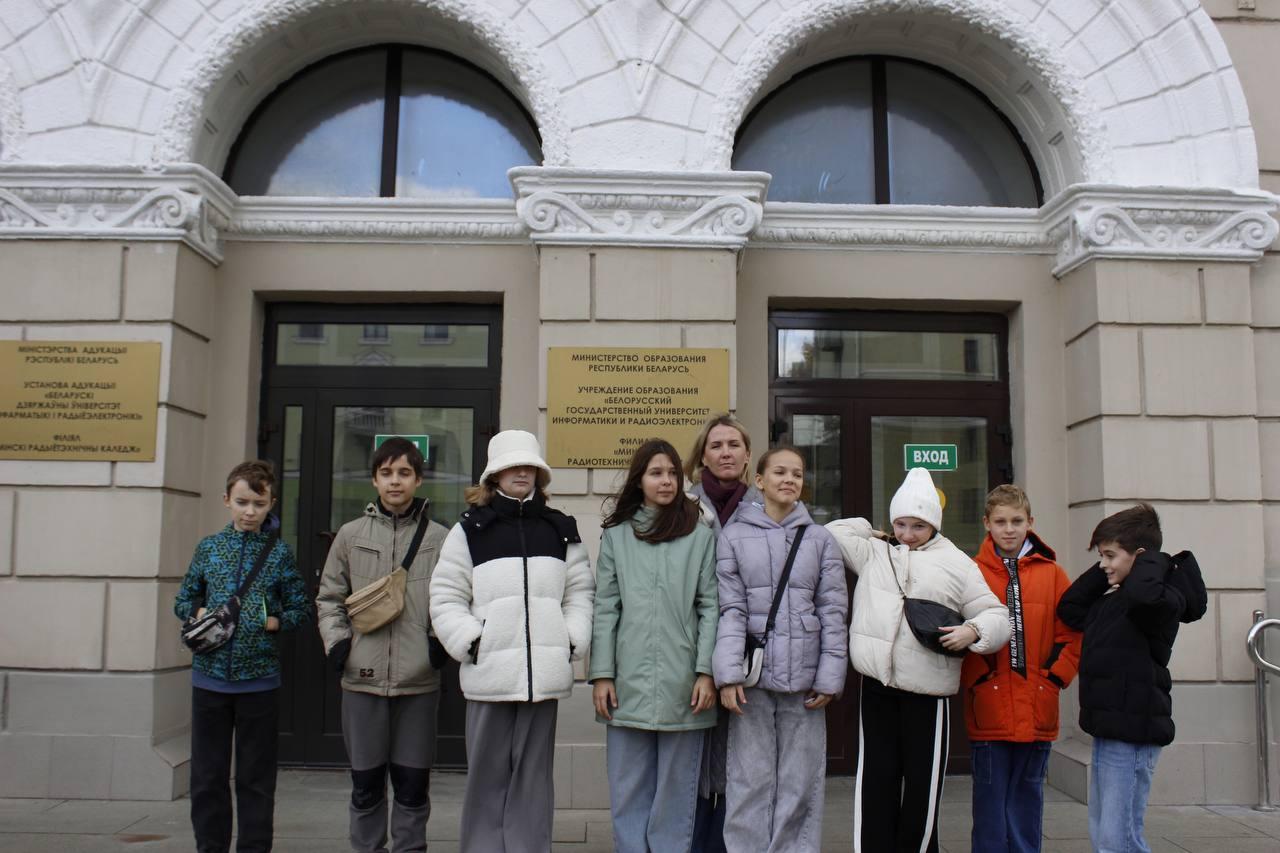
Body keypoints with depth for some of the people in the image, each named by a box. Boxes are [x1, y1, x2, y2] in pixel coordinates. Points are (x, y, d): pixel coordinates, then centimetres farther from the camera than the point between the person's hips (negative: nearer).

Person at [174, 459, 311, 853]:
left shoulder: (279, 553, 0)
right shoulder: (208, 547, 5)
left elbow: (301, 609, 4)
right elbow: (183, 600, 12)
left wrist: (276, 622, -15)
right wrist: (198, 614, -9)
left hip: (259, 679, -2)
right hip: (210, 676, 2)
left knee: (255, 779, 7)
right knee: (207, 775, 10)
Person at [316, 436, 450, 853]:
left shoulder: (438, 537, 2)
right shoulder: (350, 534, 6)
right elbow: (329, 596, 13)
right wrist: (336, 639, 0)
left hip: (418, 681, -1)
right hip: (363, 678, 1)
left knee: (413, 785, 7)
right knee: (366, 785, 10)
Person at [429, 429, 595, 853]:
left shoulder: (560, 529, 11)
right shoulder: (469, 529, 5)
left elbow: (580, 593, 11)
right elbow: (446, 599, 3)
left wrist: (573, 642, -1)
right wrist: (471, 643, -8)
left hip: (545, 675, 2)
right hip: (489, 675, -1)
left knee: (533, 777, 8)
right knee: (487, 775, 5)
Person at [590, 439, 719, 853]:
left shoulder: (700, 536, 5)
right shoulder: (616, 535, 8)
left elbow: (710, 607, 2)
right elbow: (605, 609, 5)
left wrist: (707, 672, -6)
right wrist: (601, 675, -1)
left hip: (682, 683, -1)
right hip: (629, 683, 1)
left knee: (676, 788, 7)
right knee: (629, 789, 7)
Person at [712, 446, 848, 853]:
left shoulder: (820, 539, 9)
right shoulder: (734, 536, 5)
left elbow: (833, 612, 6)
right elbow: (730, 609, -1)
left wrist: (829, 677, 0)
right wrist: (729, 673, -9)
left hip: (804, 677, 1)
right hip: (753, 675, -1)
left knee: (801, 782, 5)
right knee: (751, 781, 3)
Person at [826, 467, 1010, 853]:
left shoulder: (956, 563, 6)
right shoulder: (873, 553, 13)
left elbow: (996, 615, 5)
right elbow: (833, 533, 14)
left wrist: (973, 631, -13)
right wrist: (871, 532, 16)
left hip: (927, 690, -1)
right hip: (877, 684, 2)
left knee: (924, 781, 5)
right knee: (876, 777, 5)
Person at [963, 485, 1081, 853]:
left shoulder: (1051, 574, 5)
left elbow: (1074, 632, 7)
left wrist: (1054, 677, -2)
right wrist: (978, 679, -10)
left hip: (1037, 713, 2)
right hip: (989, 713, -2)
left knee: (1027, 802, 14)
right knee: (990, 803, 5)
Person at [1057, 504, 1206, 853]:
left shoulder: (1163, 597, -15)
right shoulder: (1111, 600, 13)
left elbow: (1142, 594, -37)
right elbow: (1069, 609, 21)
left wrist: (1153, 559, -17)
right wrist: (1103, 572, 12)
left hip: (1133, 732, -10)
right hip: (1108, 729, 10)